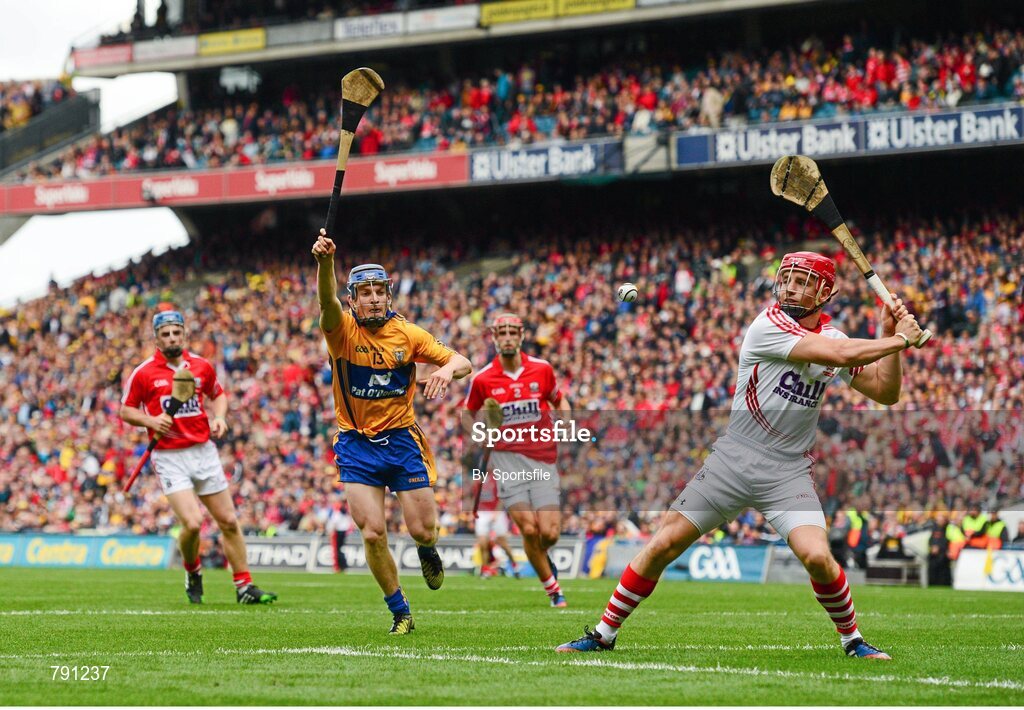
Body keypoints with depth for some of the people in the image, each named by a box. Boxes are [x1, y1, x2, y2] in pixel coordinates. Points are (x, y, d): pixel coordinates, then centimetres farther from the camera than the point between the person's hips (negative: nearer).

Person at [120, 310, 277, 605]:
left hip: (204, 451, 4)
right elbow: (125, 410, 4)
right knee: (192, 523, -17)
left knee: (229, 522, 4)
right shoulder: (143, 373, -5)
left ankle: (244, 587, 14)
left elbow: (218, 394, 22)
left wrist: (219, 417, 2)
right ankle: (192, 572, 13)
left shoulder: (202, 366, 5)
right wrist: (150, 420, -15)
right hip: (169, 457, -4)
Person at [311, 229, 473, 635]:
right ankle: (400, 613, 9)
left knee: (423, 531, -1)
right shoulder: (343, 330, -9)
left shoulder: (408, 334, -3)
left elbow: (464, 363, -2)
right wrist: (325, 261, -51)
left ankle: (427, 553, 38)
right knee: (372, 534, -9)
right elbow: (327, 301, -31)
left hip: (402, 440, 1)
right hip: (357, 445, -1)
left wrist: (447, 370, -27)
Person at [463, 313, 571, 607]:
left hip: (543, 460, 1)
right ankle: (552, 588, 6)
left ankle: (541, 558, 30)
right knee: (528, 528, -14)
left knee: (549, 533, -8)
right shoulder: (483, 379, -1)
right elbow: (468, 412, 17)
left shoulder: (542, 369, 2)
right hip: (507, 458, -1)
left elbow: (559, 401, 20)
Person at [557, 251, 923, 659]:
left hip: (788, 473, 2)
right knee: (661, 547, -4)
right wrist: (899, 339, -12)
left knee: (818, 557, -20)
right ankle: (604, 634, 12)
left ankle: (851, 639, 4)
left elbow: (886, 393, 7)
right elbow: (839, 355, -23)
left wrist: (890, 336, -4)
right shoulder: (767, 328, -13)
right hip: (733, 461, -2)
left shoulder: (833, 338, 6)